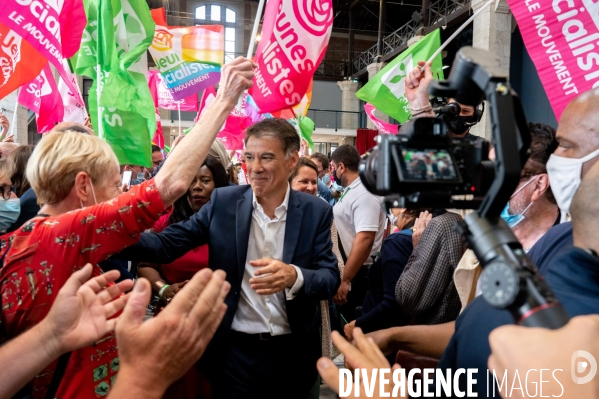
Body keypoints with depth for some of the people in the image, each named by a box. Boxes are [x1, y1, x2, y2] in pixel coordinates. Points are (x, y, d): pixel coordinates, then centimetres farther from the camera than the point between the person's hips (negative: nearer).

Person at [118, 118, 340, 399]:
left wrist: (294, 276, -30)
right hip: (236, 351, 0)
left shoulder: (316, 211, -6)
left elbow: (331, 278, -10)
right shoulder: (223, 202, -6)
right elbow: (166, 244, -9)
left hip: (294, 353, 1)